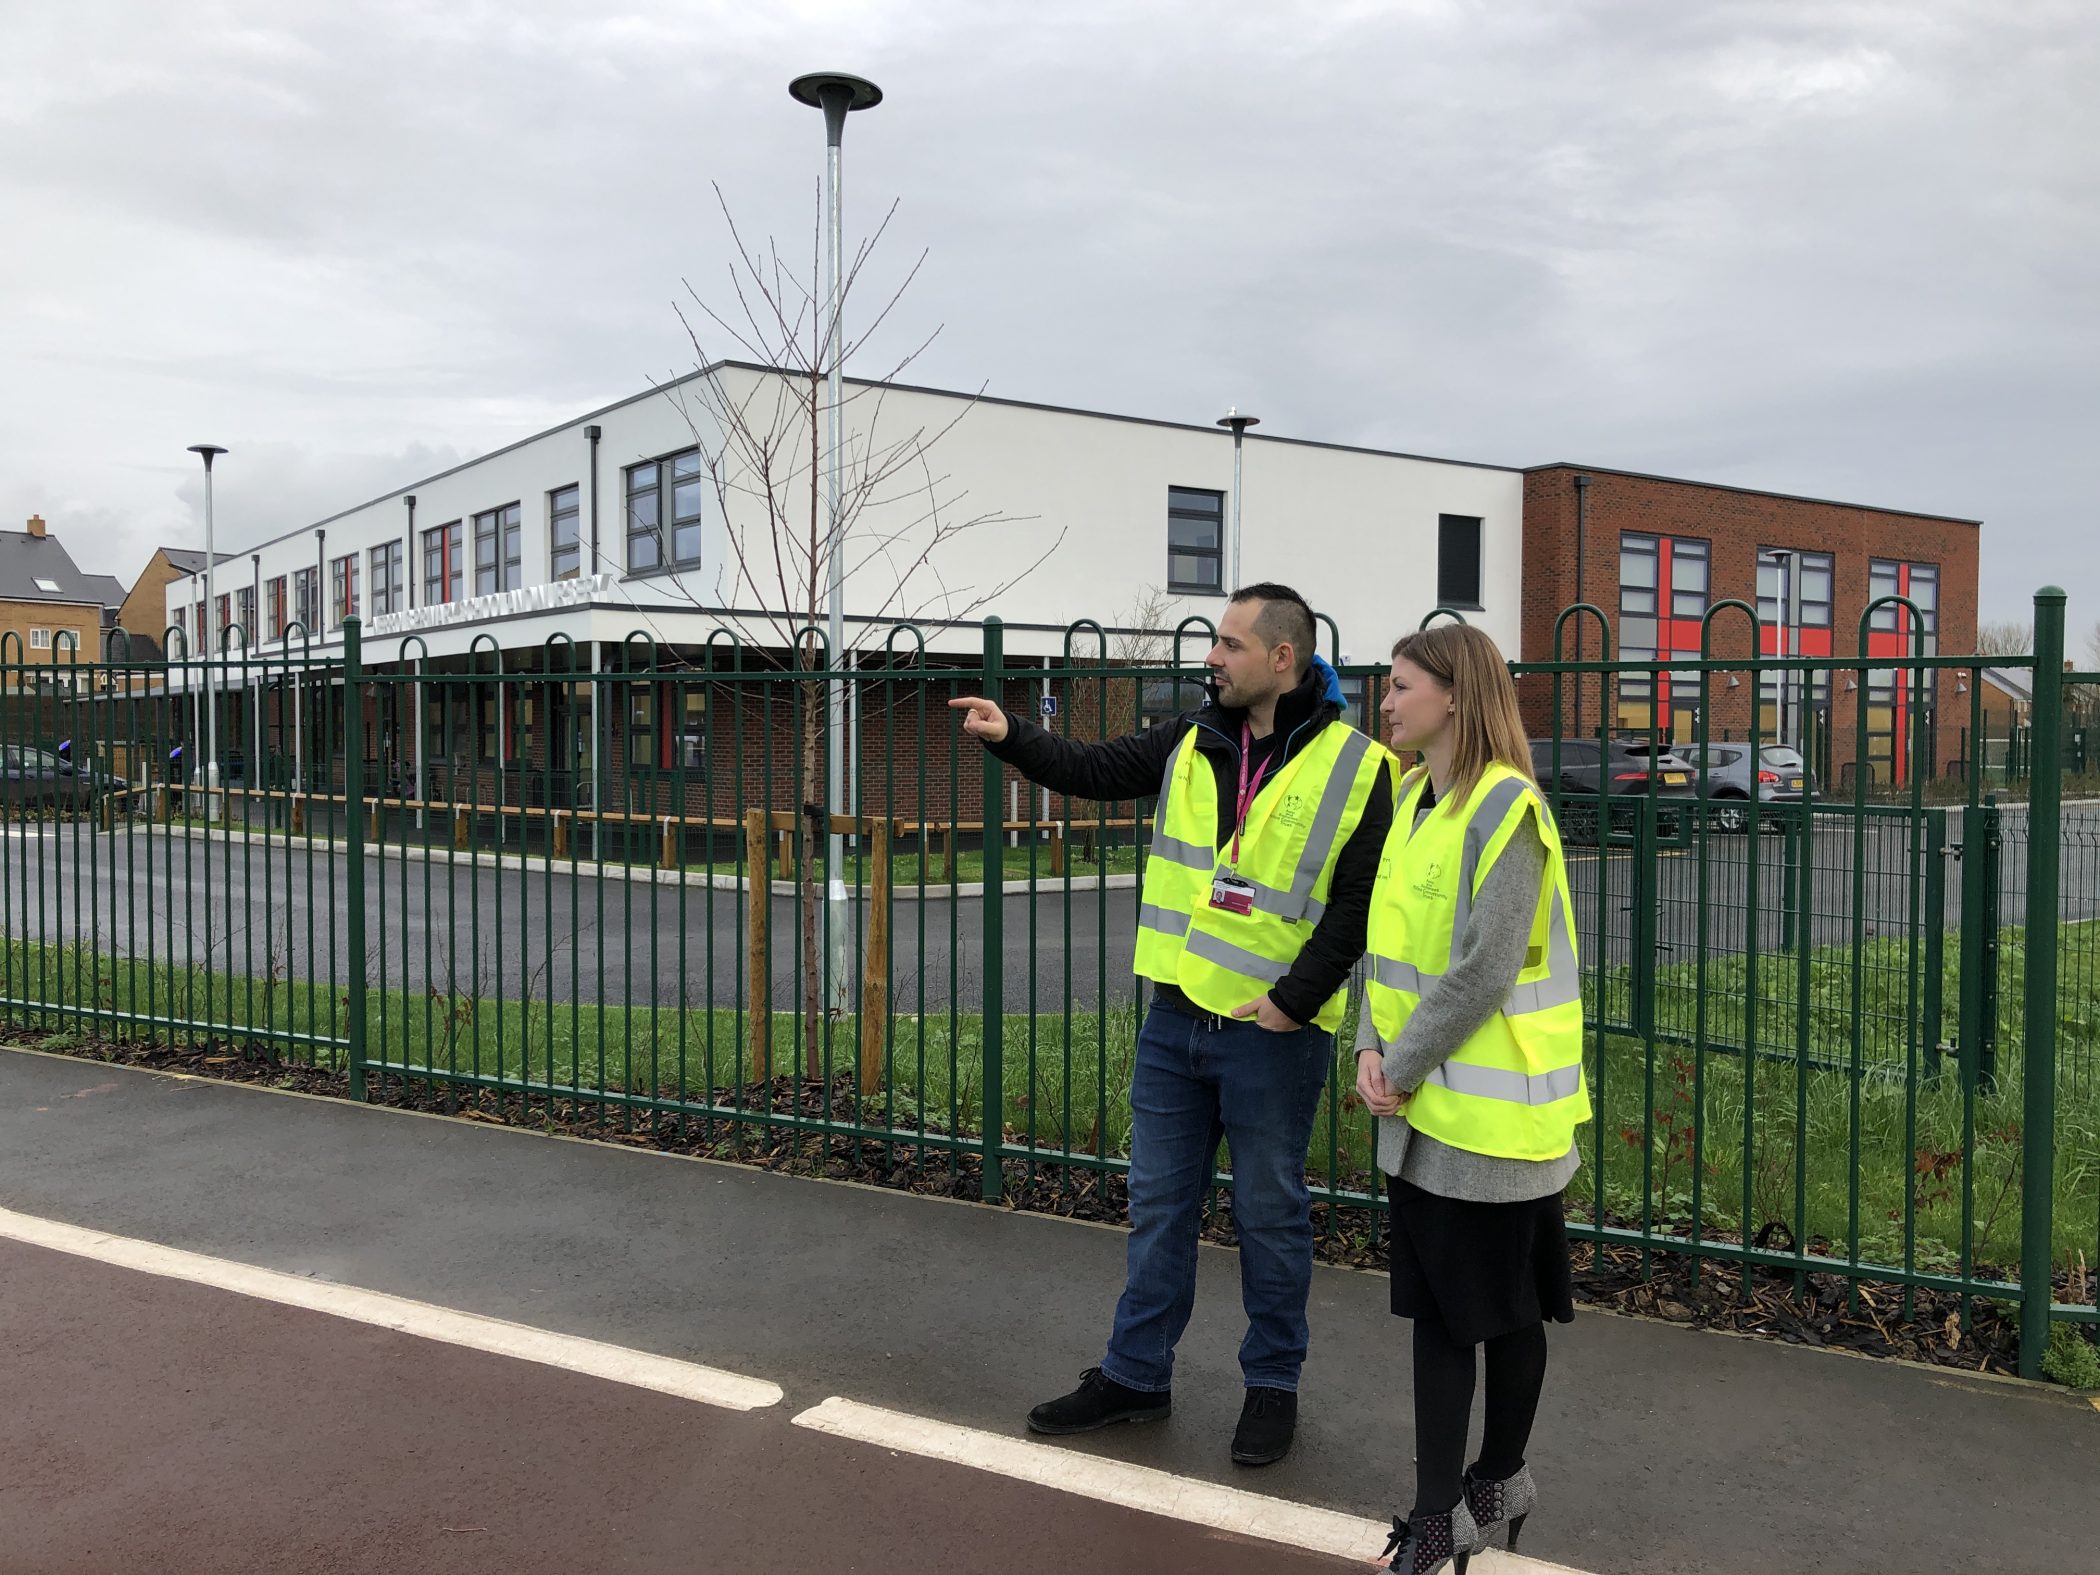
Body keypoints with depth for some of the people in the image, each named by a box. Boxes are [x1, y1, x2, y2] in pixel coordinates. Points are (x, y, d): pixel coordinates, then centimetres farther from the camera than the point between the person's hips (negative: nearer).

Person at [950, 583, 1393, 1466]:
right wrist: (1011, 737, -8)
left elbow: (1359, 902, -10)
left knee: (1269, 1213, 10)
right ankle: (1136, 1375, 30)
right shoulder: (1193, 742, 6)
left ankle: (1273, 1384, 29)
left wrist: (1298, 998, -15)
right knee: (1159, 1204, 15)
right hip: (1176, 1018, 5)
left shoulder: (1355, 767, -10)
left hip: (1274, 1034, -5)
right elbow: (1094, 771, 6)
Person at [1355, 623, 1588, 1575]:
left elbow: (1483, 971, -21)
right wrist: (1372, 1050, -3)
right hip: (1420, 1109, 8)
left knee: (1505, 1309, 10)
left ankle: (1500, 1479, 28)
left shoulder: (1504, 808, -16)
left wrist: (1402, 1067, -13)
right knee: (1435, 1304, 12)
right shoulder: (1414, 800, 10)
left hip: (1492, 1110, -7)